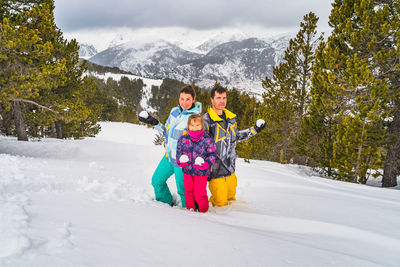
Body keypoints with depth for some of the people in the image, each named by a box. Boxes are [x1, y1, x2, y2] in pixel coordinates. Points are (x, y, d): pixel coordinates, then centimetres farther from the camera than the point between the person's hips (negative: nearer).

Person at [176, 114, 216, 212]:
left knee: (200, 193, 1)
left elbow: (212, 155, -5)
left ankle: (203, 210, 23)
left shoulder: (207, 140, -9)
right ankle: (190, 208, 37)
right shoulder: (183, 139, -1)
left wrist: (205, 163, -21)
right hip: (187, 171, 4)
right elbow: (178, 151, 11)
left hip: (201, 172, -4)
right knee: (188, 191, 18)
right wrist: (181, 160, -8)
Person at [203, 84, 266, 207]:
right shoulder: (206, 120, -14)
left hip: (230, 170, 7)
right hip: (215, 172, -6)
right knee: (221, 204, -1)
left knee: (230, 199, 18)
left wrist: (254, 130, 23)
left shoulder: (231, 118, 7)